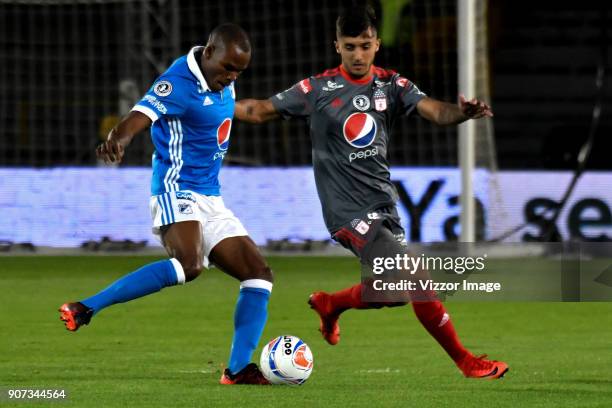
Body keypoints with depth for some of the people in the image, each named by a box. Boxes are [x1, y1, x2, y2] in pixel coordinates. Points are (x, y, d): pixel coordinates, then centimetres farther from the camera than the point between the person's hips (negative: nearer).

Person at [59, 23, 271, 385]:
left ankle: (237, 370, 2)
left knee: (259, 275, 2)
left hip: (210, 200, 9)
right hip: (178, 193, -9)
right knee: (189, 265, -34)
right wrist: (118, 141, -55)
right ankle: (86, 309, -30)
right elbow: (139, 117, -36)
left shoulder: (221, 80, 8)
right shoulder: (179, 83, -19)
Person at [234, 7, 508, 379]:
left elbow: (434, 110, -11)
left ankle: (329, 305, 40)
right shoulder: (319, 89, -5)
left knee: (394, 290, 14)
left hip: (383, 205, 6)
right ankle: (467, 362, -5)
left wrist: (462, 112, -33)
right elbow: (260, 110, 3)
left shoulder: (391, 85, 3)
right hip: (350, 211, -6)